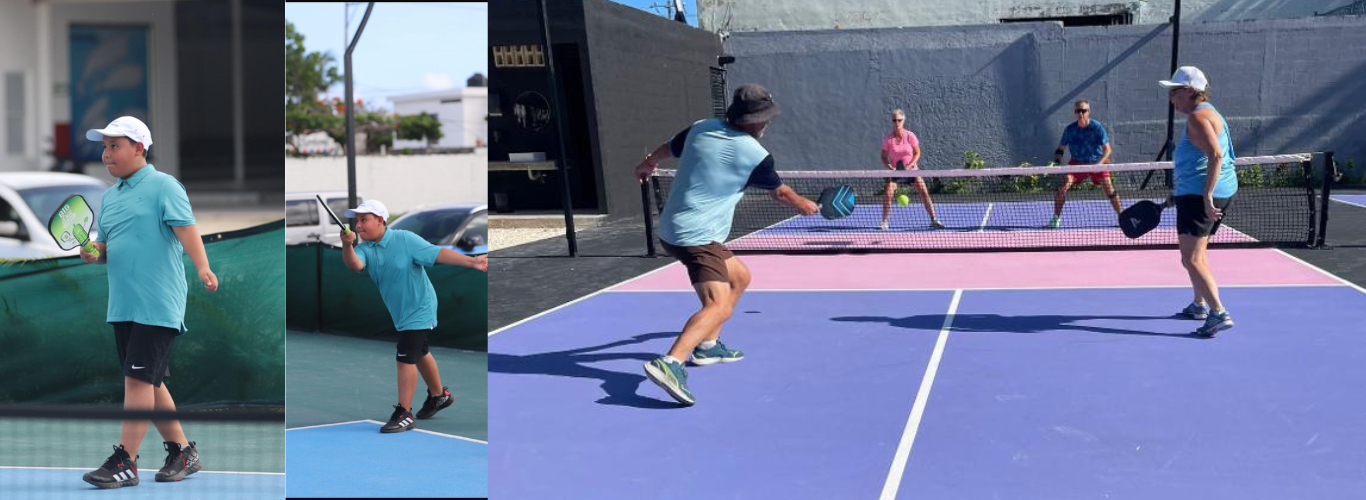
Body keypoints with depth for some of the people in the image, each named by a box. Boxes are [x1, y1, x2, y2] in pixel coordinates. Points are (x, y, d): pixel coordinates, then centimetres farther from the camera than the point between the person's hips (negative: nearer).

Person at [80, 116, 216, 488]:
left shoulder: (164, 186, -6)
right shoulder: (109, 197, 17)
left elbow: (186, 228, -18)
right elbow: (105, 248, 22)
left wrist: (203, 268, -33)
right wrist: (92, 253, -1)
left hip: (158, 304, -8)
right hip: (122, 305, 8)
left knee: (139, 377, -10)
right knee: (149, 382, 11)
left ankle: (124, 462, -5)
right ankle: (182, 452, 22)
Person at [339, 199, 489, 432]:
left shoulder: (405, 239, -19)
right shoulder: (364, 248, -6)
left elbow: (437, 253, -22)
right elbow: (355, 265, -27)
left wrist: (471, 261, -32)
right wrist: (347, 245, -47)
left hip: (418, 308, -7)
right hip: (400, 312, 7)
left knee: (405, 358, -13)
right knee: (420, 354, 25)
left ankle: (404, 414, -5)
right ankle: (439, 395, 46)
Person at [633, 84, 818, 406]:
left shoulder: (700, 128, 5)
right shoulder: (755, 155, -9)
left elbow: (666, 150, 25)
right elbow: (780, 193, 10)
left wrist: (645, 166, 47)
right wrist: (805, 206, 31)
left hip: (672, 229, 9)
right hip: (697, 237, -9)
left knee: (739, 277, 25)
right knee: (718, 307, -21)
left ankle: (708, 344, 31)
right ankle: (670, 363, -40)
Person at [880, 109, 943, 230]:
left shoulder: (910, 136, -12)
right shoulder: (888, 139, -11)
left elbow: (917, 153, -4)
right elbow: (884, 157, -2)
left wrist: (909, 166, -19)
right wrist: (889, 166, -21)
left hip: (911, 168, 0)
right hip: (895, 170, 0)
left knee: (924, 192, -8)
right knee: (888, 194, -16)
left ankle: (933, 220, 3)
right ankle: (884, 223, -2)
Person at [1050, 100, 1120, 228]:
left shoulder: (1097, 127, -14)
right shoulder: (1070, 129, -8)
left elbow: (1107, 149, -14)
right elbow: (1060, 148, 6)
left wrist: (1099, 163, -31)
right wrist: (1057, 162, -12)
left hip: (1097, 162, -1)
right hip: (1077, 162, 2)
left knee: (1108, 187, -15)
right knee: (1063, 186, -16)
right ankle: (1056, 219, -4)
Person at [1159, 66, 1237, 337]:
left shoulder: (1198, 117, -16)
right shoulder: (1205, 113, 17)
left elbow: (1215, 155, -27)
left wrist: (1207, 195, -31)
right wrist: (1179, 191, 28)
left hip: (1201, 195, -11)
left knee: (1191, 259, -14)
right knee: (1197, 253, 26)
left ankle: (1219, 313, -19)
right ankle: (1199, 304, 40)